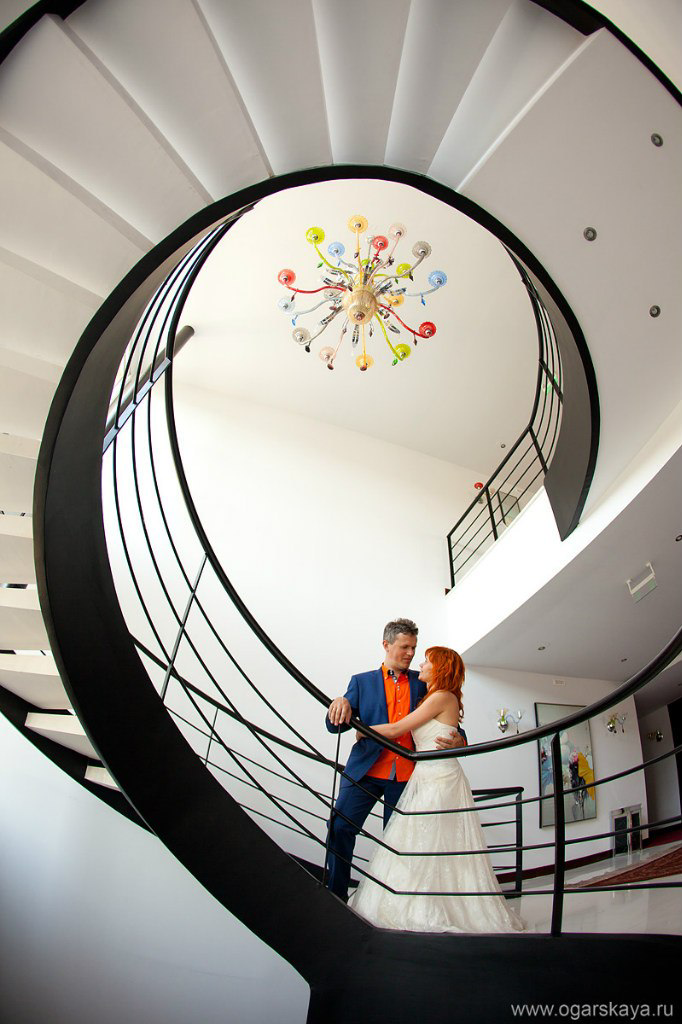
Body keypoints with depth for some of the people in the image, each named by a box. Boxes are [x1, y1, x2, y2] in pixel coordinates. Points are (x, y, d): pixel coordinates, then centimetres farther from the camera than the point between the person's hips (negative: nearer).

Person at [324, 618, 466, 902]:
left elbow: (445, 723, 9)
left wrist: (458, 741, -15)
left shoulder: (422, 683, 9)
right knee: (340, 826, -11)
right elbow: (335, 726, -1)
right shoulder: (362, 681, 6)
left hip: (405, 775, 1)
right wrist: (340, 704, -25)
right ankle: (336, 896, 6)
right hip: (366, 771, -1)